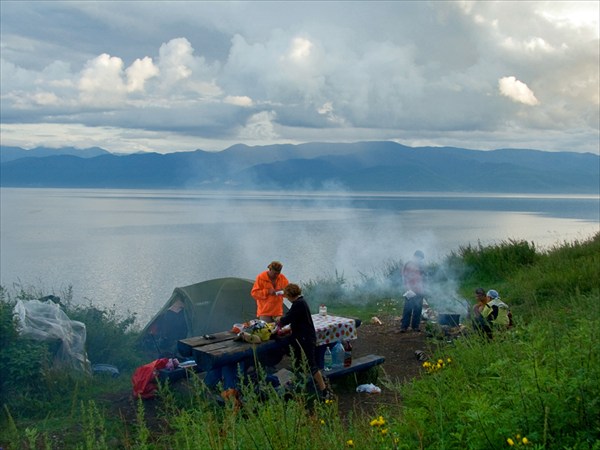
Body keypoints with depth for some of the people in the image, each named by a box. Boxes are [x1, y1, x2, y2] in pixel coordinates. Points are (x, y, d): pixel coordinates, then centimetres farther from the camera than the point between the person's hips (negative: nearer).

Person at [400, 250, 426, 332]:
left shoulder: (420, 266, 18)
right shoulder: (408, 265, -2)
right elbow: (405, 278, -8)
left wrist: (422, 288, 17)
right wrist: (408, 289, -17)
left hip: (419, 292, 6)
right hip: (410, 292, -6)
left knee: (418, 310, 6)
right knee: (408, 309, -8)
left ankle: (415, 326, 13)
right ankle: (404, 327, -5)